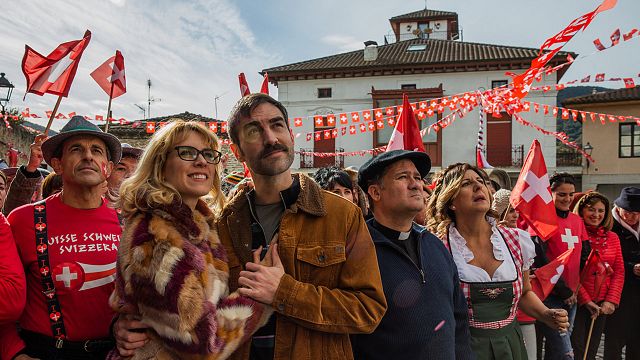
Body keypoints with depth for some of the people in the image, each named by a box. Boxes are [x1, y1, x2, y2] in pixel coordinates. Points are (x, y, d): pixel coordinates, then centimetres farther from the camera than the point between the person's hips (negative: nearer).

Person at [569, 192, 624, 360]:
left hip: (602, 304, 5)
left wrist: (611, 300, -4)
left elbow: (619, 272, 7)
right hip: (577, 302, -5)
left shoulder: (612, 237, 9)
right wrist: (586, 300, -12)